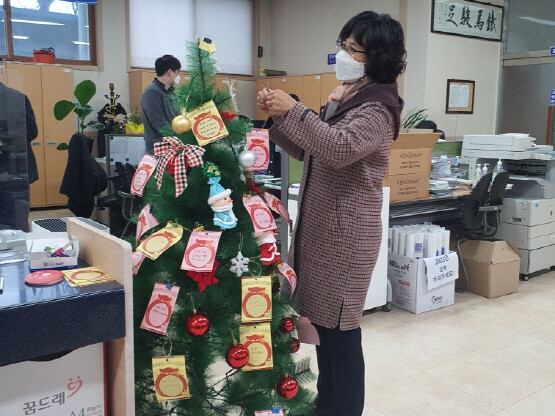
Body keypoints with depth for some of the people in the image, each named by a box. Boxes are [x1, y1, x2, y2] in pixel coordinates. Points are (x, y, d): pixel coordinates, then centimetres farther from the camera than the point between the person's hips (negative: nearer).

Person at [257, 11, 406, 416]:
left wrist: (293, 109, -25)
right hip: (319, 226, 9)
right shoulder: (344, 97, 15)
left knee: (339, 330, 0)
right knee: (321, 322, 17)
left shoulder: (377, 109, -13)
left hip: (345, 234, -9)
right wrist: (276, 117, 4)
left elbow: (338, 147, -31)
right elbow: (307, 151, 18)